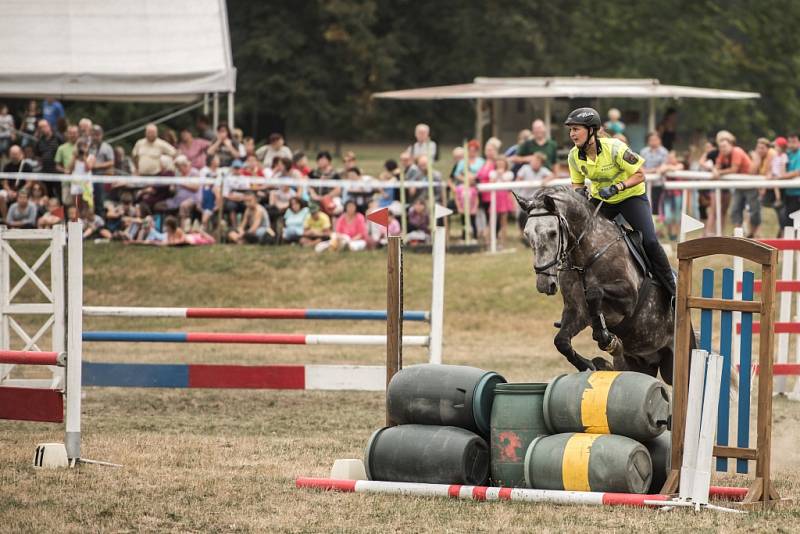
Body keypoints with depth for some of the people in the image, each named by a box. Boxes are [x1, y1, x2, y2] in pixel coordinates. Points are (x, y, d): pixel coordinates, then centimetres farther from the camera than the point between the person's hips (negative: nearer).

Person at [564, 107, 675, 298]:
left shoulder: (614, 148, -29)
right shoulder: (574, 156, -14)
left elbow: (639, 175, -22)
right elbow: (577, 183, 3)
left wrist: (616, 187, -35)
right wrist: (579, 192, -21)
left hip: (631, 195, -5)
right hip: (601, 199, 5)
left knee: (650, 241, -16)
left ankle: (671, 288, 0)